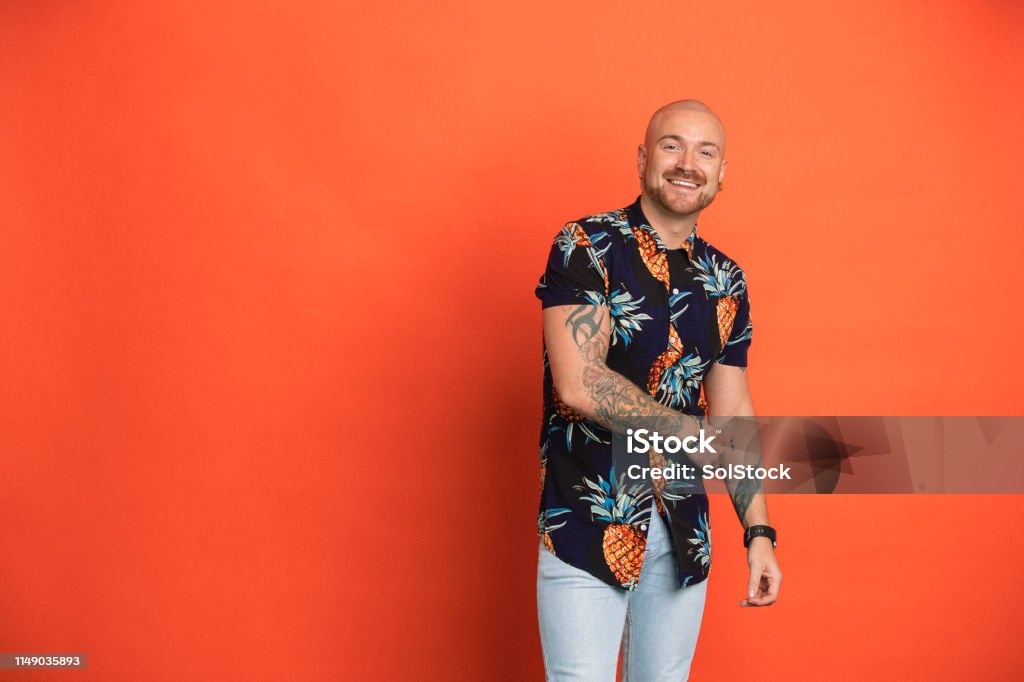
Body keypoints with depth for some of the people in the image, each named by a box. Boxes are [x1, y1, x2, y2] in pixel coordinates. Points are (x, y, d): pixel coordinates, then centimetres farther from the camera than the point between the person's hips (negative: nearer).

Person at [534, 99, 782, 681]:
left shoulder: (725, 281, 9)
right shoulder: (586, 246, -8)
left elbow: (733, 412, 11)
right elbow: (578, 383, -18)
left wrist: (759, 531, 5)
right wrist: (694, 436, -12)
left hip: (683, 532, 5)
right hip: (587, 523, -5)